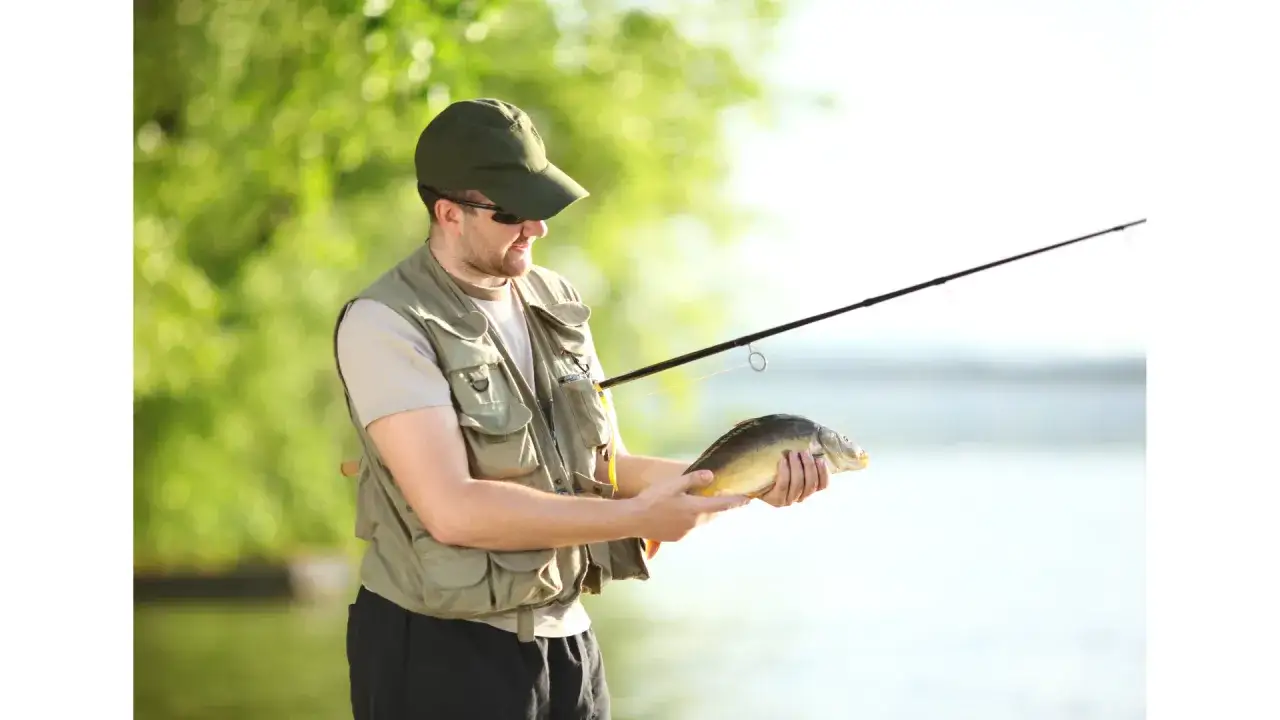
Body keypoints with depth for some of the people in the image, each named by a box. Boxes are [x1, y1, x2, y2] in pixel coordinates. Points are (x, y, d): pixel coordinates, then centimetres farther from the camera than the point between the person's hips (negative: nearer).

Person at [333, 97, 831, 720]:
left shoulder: (555, 301, 8)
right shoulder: (385, 325, -15)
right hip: (441, 649, -6)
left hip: (566, 638, 6)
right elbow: (453, 510, -24)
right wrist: (637, 518, -21)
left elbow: (607, 470, 10)